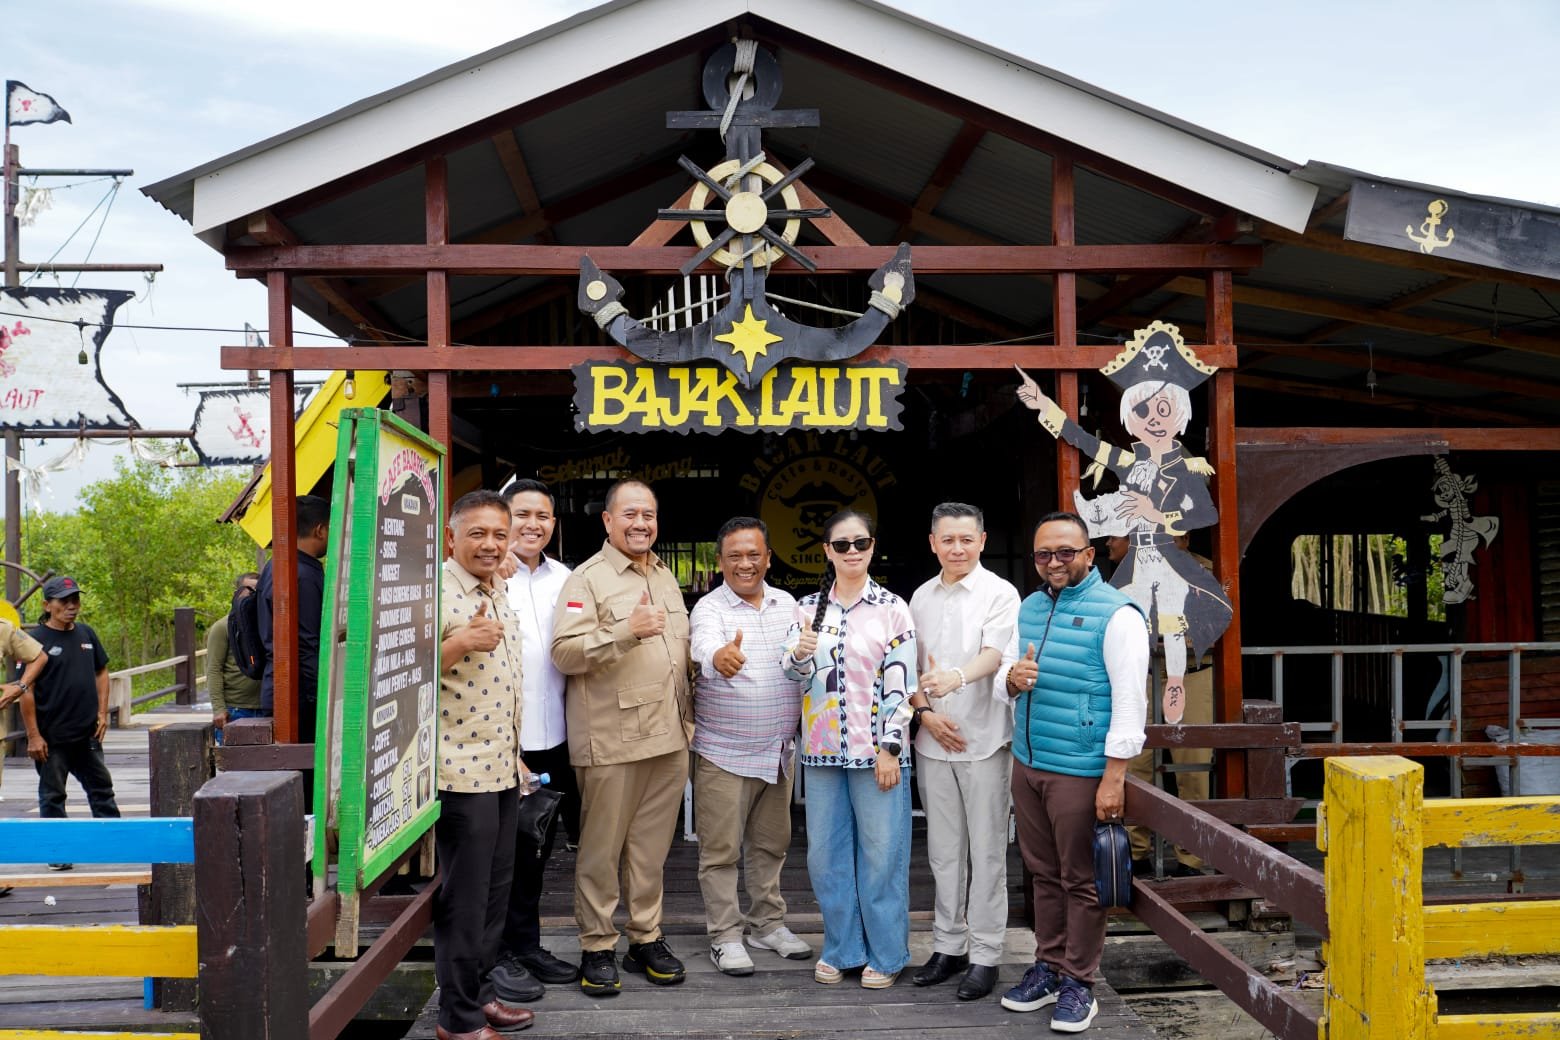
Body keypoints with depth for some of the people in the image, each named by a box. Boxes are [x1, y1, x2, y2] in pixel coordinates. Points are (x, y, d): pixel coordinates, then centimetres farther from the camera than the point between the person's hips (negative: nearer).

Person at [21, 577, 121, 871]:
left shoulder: (86, 634, 8)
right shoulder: (37, 639, -9)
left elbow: (101, 672, 17)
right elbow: (26, 689, -12)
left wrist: (102, 713, 7)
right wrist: (33, 735, -15)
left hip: (88, 733, 5)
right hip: (52, 736, -5)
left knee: (101, 789, 13)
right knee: (52, 796, 7)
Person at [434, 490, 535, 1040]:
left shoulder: (501, 594, 13)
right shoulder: (435, 592, -14)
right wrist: (461, 642, -29)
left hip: (503, 767, 8)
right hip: (461, 768, -8)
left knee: (496, 889, 16)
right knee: (465, 896, -1)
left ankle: (480, 992, 29)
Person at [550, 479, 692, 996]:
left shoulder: (666, 576, 17)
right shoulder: (587, 580, -6)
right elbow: (565, 653, -16)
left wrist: (688, 718, 22)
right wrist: (627, 632, -26)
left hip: (669, 737, 6)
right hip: (612, 740, -6)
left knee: (652, 846, 12)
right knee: (602, 848, 2)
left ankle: (646, 938, 24)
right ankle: (597, 948, 14)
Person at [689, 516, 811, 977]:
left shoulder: (786, 603, 7)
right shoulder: (709, 609, -12)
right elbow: (705, 649, -33)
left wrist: (800, 729, 9)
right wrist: (720, 657, -56)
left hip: (779, 749, 6)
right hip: (724, 752, -5)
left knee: (771, 843, 16)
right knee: (721, 849, 1)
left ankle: (768, 924, 30)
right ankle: (725, 935, 13)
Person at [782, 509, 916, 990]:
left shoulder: (892, 609, -3)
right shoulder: (809, 607, 8)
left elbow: (900, 683, -5)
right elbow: (793, 672, 7)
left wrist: (890, 748, -11)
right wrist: (799, 654, -16)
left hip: (875, 748, -3)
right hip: (822, 749, 4)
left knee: (881, 854, 2)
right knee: (826, 853, 8)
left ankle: (885, 954, 16)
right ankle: (842, 948, 24)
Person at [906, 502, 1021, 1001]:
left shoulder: (999, 593, -5)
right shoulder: (921, 597, 11)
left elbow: (994, 654, -20)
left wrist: (955, 677, -40)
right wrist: (924, 711, -4)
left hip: (984, 740, -5)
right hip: (933, 739, 5)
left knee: (987, 851, 1)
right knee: (943, 850, 12)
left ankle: (985, 954, 12)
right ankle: (948, 945, 24)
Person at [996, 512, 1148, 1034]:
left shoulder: (1116, 613, -11)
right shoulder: (1029, 608, 11)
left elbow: (1129, 702, -14)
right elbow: (1005, 679, 19)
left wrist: (1114, 778, -17)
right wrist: (1012, 678, -6)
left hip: (1080, 772, -6)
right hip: (1027, 764, 6)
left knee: (1080, 882, 3)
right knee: (1044, 874, 15)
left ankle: (1078, 984, 14)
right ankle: (1048, 967, 27)